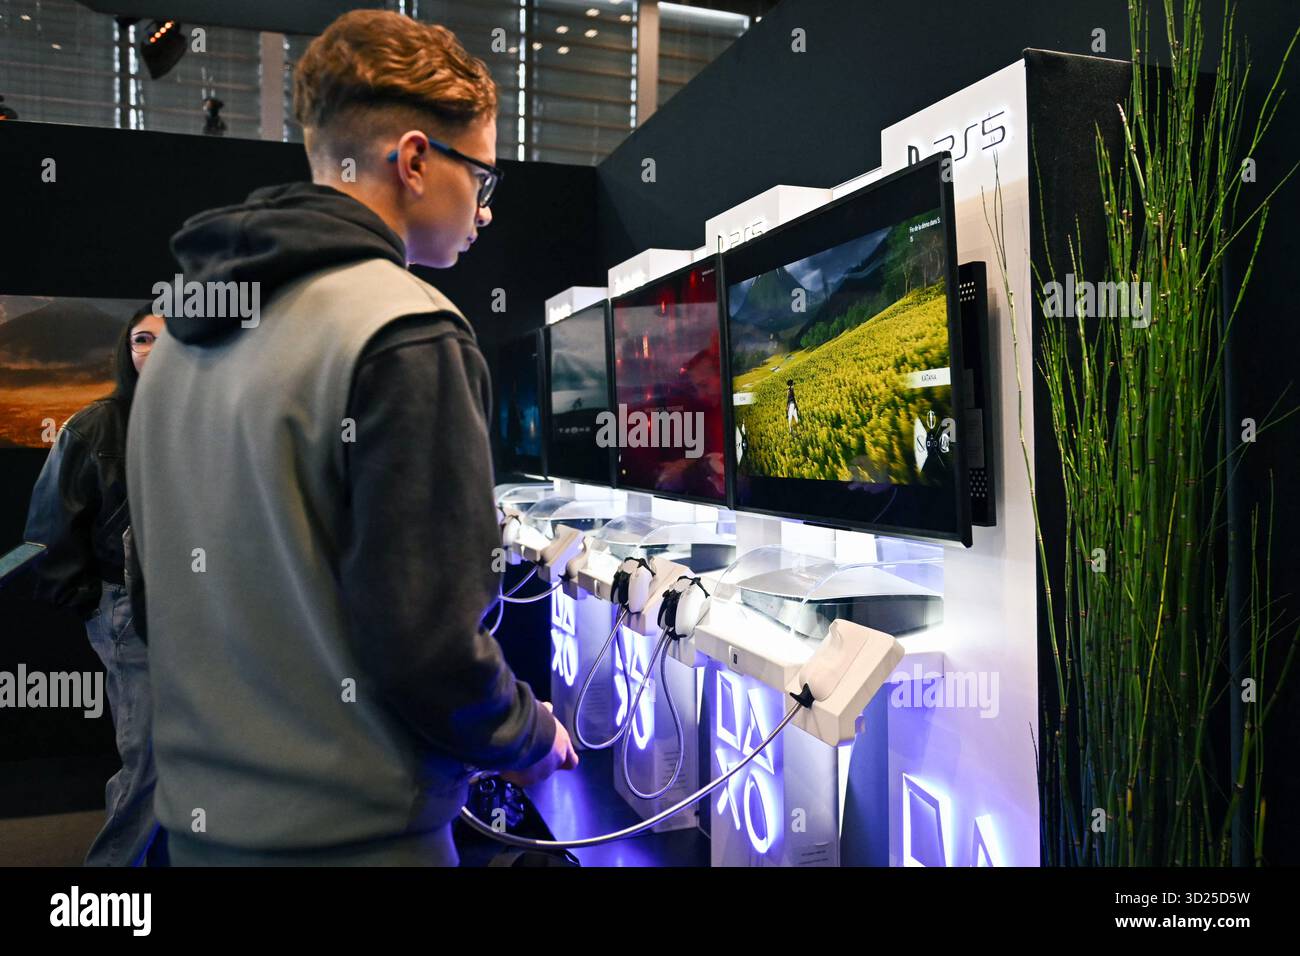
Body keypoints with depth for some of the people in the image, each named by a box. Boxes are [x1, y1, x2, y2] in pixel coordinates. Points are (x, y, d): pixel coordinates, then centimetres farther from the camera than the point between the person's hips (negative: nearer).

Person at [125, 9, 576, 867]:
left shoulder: (185, 327, 5)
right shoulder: (408, 339, -21)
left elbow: (192, 594, 11)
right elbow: (430, 644, -24)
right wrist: (535, 739, -5)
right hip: (348, 829, -7)